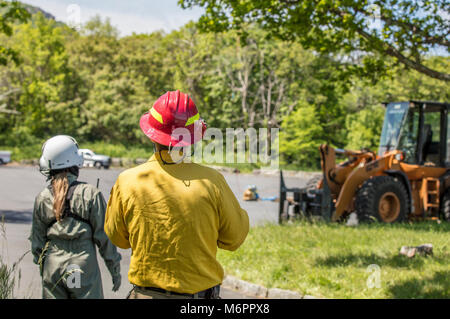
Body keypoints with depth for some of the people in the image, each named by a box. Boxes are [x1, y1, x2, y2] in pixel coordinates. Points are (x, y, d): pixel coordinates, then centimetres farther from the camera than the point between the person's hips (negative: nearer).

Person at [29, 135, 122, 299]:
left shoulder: (42, 199, 1)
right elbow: (104, 237, -6)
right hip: (84, 267, -3)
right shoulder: (90, 194, -8)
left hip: (52, 268, 3)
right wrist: (115, 269, 3)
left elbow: (37, 241, 8)